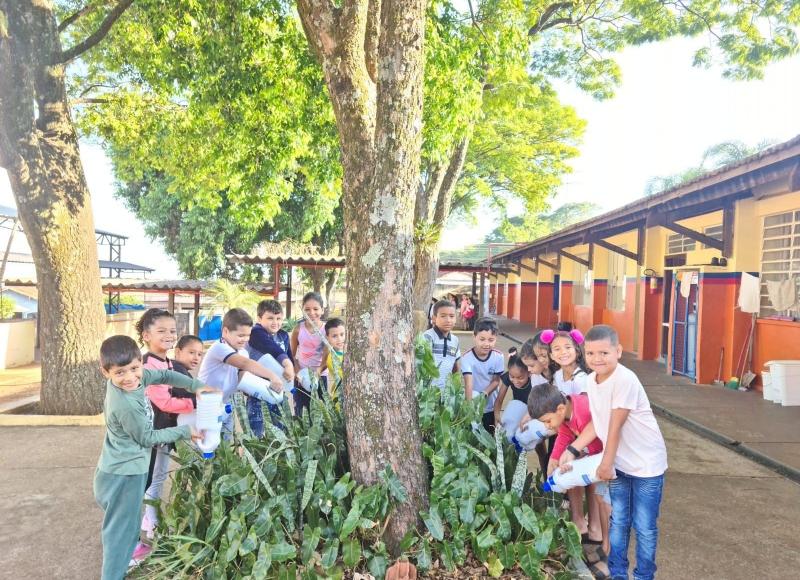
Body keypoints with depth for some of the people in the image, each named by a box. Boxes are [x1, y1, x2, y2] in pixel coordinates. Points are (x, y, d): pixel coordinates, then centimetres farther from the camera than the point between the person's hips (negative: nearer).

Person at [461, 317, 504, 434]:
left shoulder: (498, 357, -13)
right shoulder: (467, 357, -23)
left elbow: (496, 381, -7)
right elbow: (468, 382, -31)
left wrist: (483, 394, -24)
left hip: (491, 406, 3)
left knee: (491, 435, 17)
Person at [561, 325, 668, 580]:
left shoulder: (625, 380, -27)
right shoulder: (591, 381, -3)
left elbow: (616, 426, -22)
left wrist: (606, 463, -15)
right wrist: (572, 450, -1)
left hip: (646, 462, -6)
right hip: (619, 462, 7)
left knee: (644, 527, 7)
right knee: (618, 522, 17)